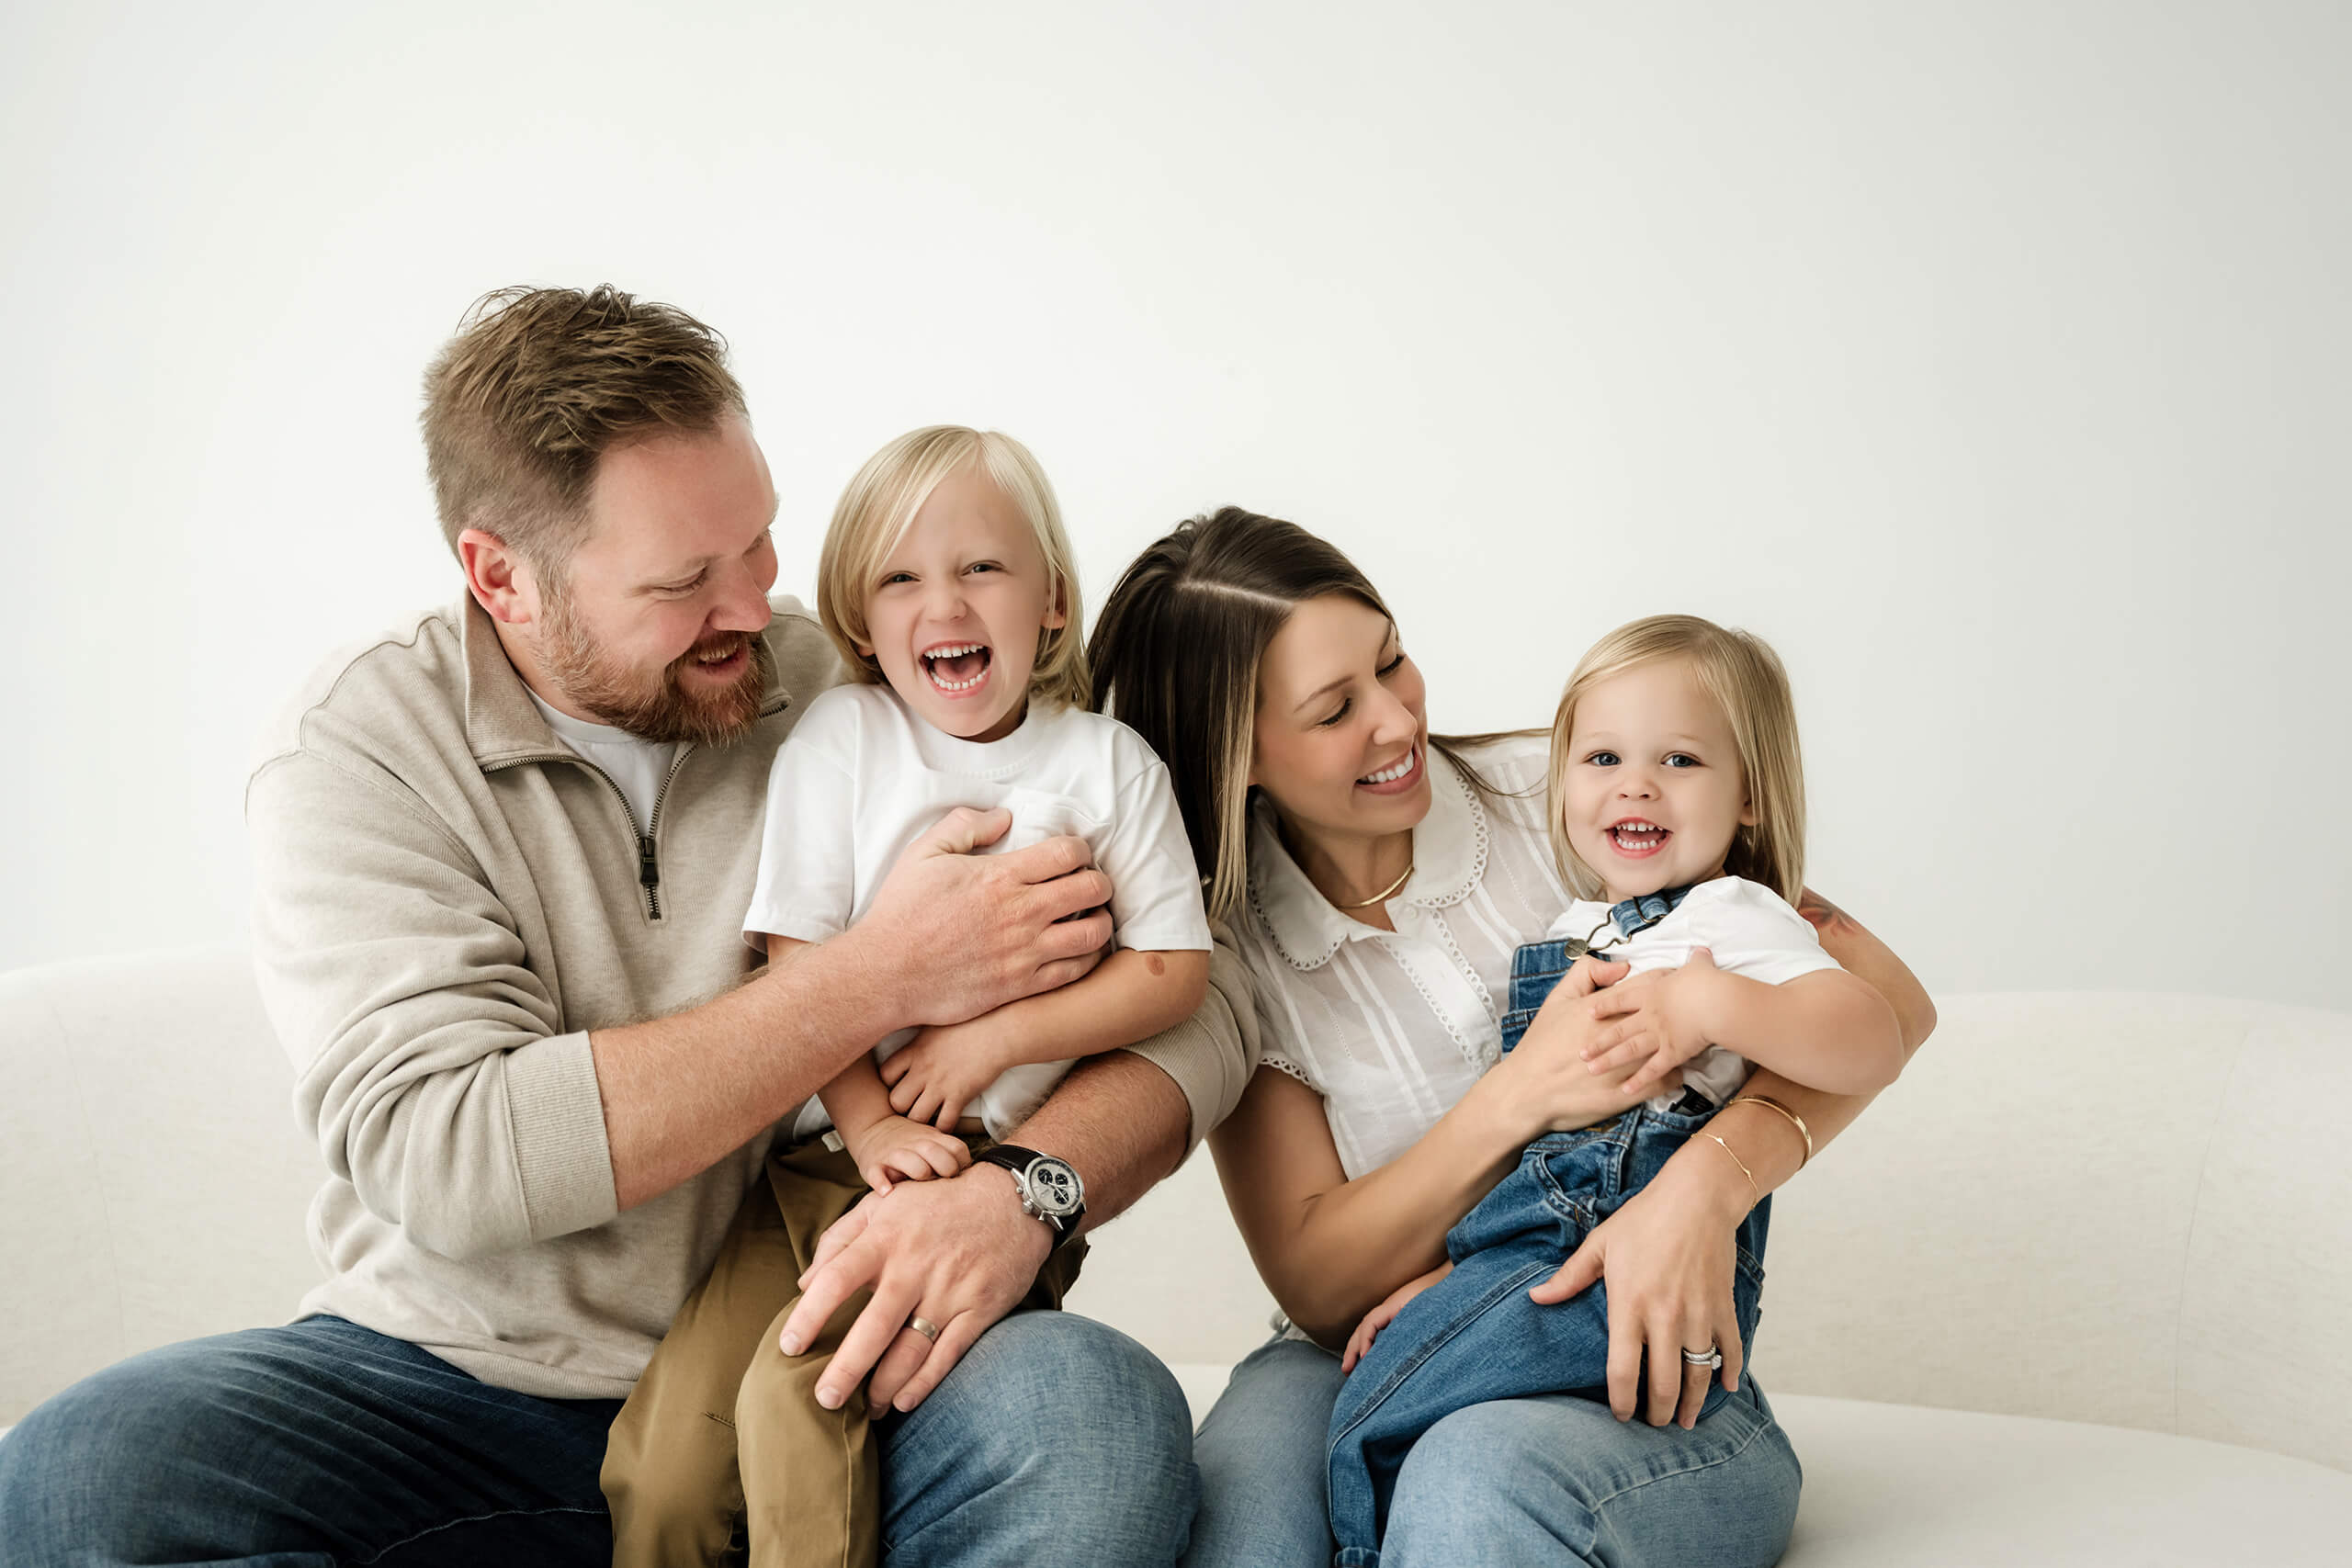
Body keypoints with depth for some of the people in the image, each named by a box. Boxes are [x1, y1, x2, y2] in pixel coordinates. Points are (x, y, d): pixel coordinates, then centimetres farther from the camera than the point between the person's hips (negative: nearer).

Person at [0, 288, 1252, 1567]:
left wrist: (1019, 1193, -26)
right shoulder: (360, 751, -6)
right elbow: (445, 1159, -20)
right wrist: (879, 978, -20)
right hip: (465, 1390, 1)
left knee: (1103, 1416, -31)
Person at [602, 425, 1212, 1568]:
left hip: (1001, 1171, -2)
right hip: (826, 1153, 2)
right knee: (662, 1461, -12)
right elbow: (797, 956, 0)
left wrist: (997, 1036, -9)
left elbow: (1173, 969, 2)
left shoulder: (1108, 763, 5)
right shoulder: (839, 737, 4)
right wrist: (869, 1125, -11)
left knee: (795, 1387, -26)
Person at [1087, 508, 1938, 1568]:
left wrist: (1705, 1182, -26)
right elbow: (1316, 1282, -6)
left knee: (1475, 1477, -37)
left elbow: (1883, 997, -8)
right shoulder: (1229, 948, 0)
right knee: (1241, 1471, -33)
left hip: (1642, 1373, -1)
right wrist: (1521, 1096, -20)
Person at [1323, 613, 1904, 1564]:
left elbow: (1873, 1044, -17)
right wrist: (1447, 1272, 17)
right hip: (1533, 1244, 8)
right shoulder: (1580, 932, 23)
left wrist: (1715, 1007, -29)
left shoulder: (1728, 917, -1)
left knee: (1379, 1418, -22)